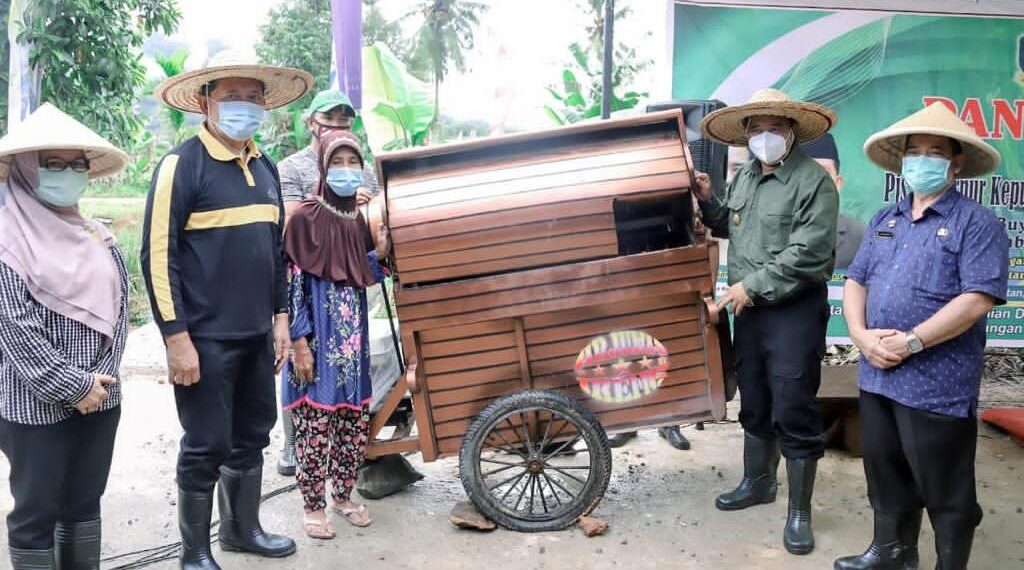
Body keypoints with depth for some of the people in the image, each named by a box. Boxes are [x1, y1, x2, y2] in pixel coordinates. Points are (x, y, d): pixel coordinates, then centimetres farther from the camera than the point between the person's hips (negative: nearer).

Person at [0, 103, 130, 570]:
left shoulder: (97, 237, 8)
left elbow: (118, 307, 7)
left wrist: (101, 376, -5)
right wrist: (72, 386, -15)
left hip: (100, 397, 6)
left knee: (85, 501, 17)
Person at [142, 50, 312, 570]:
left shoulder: (265, 168, 11)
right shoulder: (182, 164, -10)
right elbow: (158, 257, -14)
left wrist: (280, 317, 14)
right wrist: (177, 337, -16)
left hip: (256, 335, 7)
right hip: (205, 338, -6)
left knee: (251, 438, 17)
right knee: (206, 447, 4)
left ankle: (242, 528, 36)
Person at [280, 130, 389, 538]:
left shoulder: (359, 219, 9)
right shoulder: (305, 218, -9)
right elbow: (291, 282, -12)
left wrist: (379, 255, -5)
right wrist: (299, 343, -16)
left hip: (353, 334, 6)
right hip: (317, 334, -6)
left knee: (356, 419, 10)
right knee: (316, 419, -1)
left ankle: (343, 495, 27)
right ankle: (313, 505, 15)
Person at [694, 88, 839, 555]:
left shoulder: (814, 181, -12)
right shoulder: (742, 178, 12)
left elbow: (808, 255, -21)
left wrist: (753, 286, -18)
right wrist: (707, 200, 9)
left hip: (795, 310, -7)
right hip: (749, 308, 7)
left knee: (792, 412, -2)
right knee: (754, 404, 18)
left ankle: (799, 510, 12)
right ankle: (758, 483, 36)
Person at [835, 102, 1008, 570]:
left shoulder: (976, 223, -7)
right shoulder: (884, 220, 14)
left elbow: (977, 299, -18)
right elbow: (856, 280, 12)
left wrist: (911, 342, -19)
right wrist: (861, 335, -6)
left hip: (937, 385, -6)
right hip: (877, 375, 7)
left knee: (944, 487, 6)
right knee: (885, 472, 19)